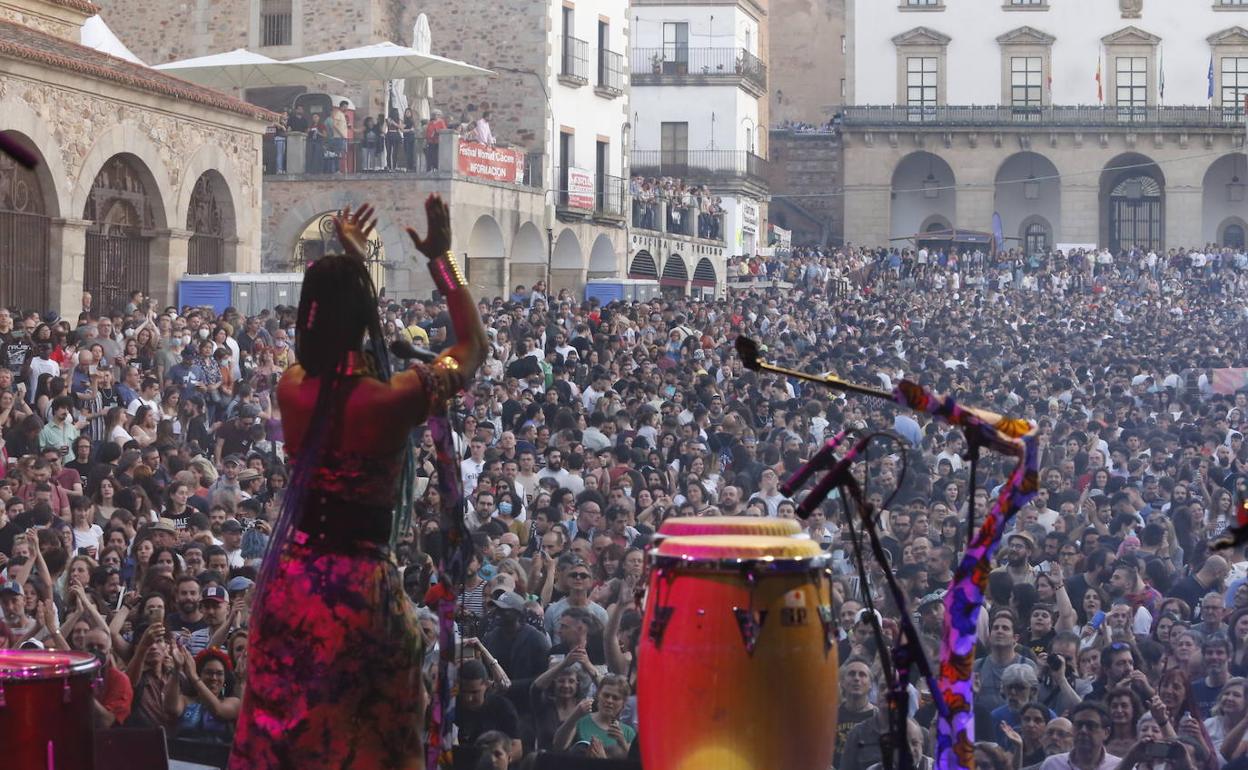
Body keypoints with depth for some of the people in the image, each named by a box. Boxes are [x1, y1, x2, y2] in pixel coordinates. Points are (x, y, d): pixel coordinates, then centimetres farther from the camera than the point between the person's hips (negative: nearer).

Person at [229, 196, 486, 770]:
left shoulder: (291, 389, -2)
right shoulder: (393, 400, -16)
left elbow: (322, 340, 24)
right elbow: (473, 344, 1)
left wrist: (348, 264, 30)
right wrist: (441, 259, 8)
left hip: (288, 579, 5)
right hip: (358, 584, -4)